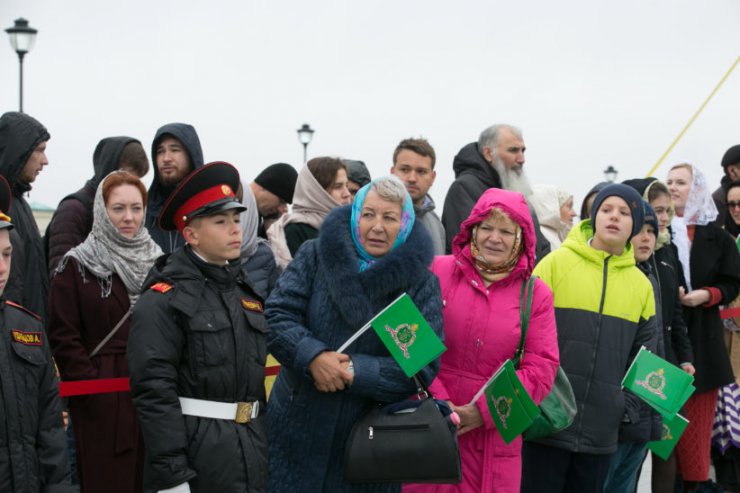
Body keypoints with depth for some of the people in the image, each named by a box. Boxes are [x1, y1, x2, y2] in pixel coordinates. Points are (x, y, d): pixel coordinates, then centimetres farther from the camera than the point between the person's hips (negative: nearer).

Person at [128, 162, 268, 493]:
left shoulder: (246, 294, 13)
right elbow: (154, 391, -15)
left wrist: (264, 448, 14)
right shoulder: (163, 299, -9)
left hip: (251, 450, 7)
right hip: (195, 452, -6)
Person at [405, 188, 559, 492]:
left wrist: (484, 411, -11)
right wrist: (437, 402, -13)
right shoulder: (438, 271, 1)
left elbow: (541, 368, -1)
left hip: (494, 434, 1)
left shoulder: (536, 293, 5)